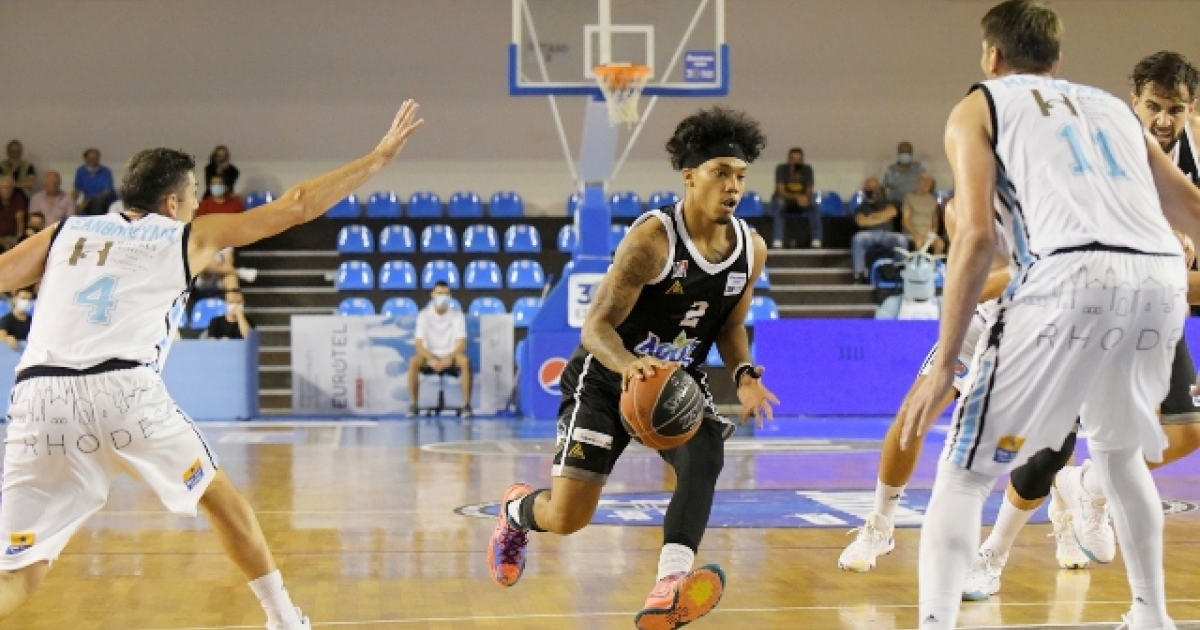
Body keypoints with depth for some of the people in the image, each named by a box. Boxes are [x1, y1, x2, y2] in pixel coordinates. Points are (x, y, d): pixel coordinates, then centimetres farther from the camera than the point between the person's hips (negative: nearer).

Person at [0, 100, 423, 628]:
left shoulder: (65, 233, 24)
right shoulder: (191, 236, 18)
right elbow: (297, 206, 21)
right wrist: (380, 157, 30)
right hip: (125, 389, -2)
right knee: (221, 499, 24)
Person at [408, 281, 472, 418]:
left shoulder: (457, 315, -3)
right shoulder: (424, 315, -4)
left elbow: (461, 344, -10)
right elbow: (419, 344, -11)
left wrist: (449, 358, -29)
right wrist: (431, 359, -29)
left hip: (451, 357, 0)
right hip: (430, 357, 0)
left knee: (465, 361, -34)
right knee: (414, 362, -33)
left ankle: (466, 405, -28)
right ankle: (412, 404, -26)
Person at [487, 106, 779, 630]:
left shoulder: (751, 248, -7)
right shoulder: (652, 238, -25)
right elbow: (596, 326, -26)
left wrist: (745, 376, -10)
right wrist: (629, 364, -48)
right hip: (608, 377, -4)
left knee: (706, 457, -29)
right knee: (566, 518, -5)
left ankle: (669, 587, -37)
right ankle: (516, 510, 33)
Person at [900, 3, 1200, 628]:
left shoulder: (979, 107, 17)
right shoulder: (1110, 104, 31)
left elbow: (977, 236, 2)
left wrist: (944, 364, 1)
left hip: (1073, 277, -5)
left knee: (966, 470, 5)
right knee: (1119, 452, 31)